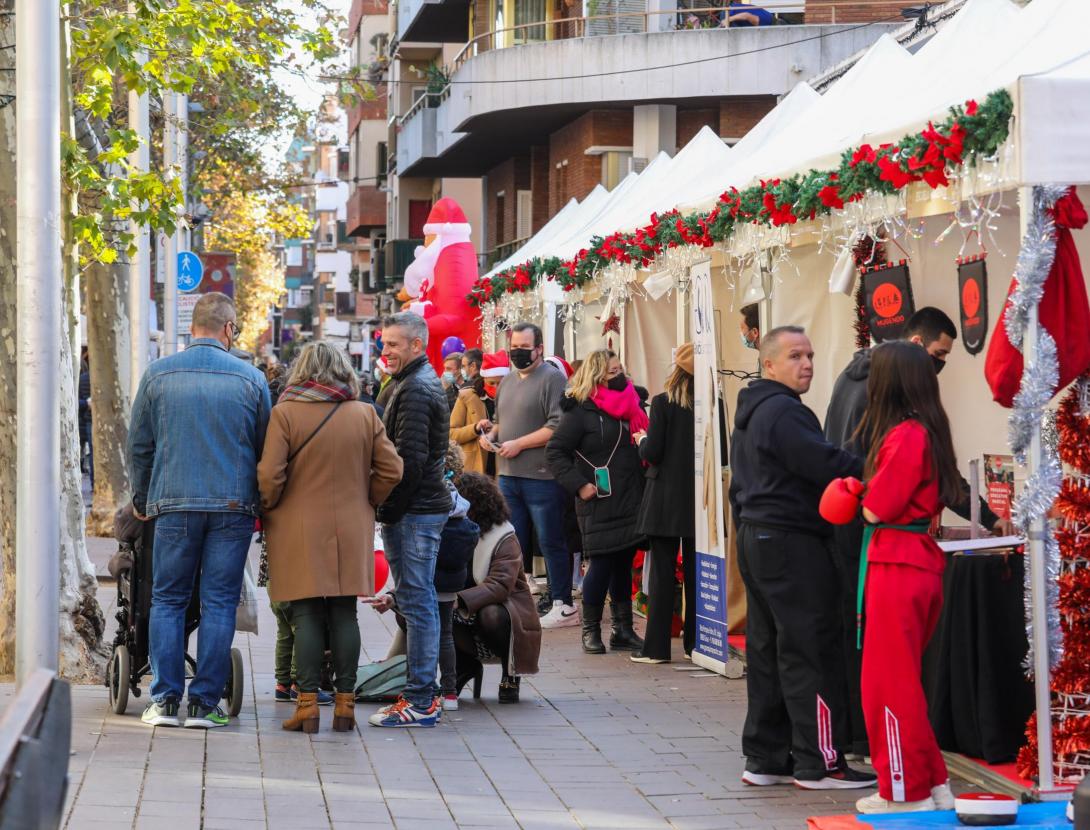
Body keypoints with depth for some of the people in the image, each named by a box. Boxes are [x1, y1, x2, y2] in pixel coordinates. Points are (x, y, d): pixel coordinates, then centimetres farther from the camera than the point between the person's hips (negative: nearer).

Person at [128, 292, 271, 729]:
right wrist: (258, 500, 20)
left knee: (167, 600, 8)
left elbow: (139, 444, 8)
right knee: (219, 602, 4)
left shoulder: (158, 374, 2)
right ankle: (204, 702, 2)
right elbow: (265, 448, 7)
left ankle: (164, 700, 4)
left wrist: (141, 498, 20)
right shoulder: (250, 378, 0)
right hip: (233, 505, -1)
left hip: (173, 503, 1)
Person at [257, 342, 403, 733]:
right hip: (352, 530, 3)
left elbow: (269, 475, -11)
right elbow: (391, 470, 4)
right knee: (344, 614, 6)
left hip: (299, 531, -3)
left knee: (306, 616, 0)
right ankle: (345, 703, 8)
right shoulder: (365, 414, 3)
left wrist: (269, 509, 7)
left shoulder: (285, 413, -7)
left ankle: (307, 703, -2)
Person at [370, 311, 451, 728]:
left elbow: (409, 460, -21)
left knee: (417, 602, -8)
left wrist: (390, 510, -15)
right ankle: (425, 693, 18)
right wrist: (390, 510, 19)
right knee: (419, 601, 13)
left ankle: (420, 701, -6)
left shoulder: (415, 390, -15)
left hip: (413, 513, -11)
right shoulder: (422, 382, 19)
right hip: (426, 506, 11)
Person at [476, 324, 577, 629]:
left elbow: (558, 427, -17)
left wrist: (518, 444, -17)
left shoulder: (552, 379, -8)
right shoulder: (507, 382, 18)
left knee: (550, 542, -2)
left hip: (541, 476, -8)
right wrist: (490, 433, 6)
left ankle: (564, 606, 4)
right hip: (508, 476, 8)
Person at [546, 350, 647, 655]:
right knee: (601, 564, -5)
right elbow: (555, 451, -10)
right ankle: (591, 631, 7)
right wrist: (578, 484, -16)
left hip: (630, 501, 6)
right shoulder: (581, 412, -7)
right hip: (599, 502, -6)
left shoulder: (628, 406, 13)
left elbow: (642, 446, 22)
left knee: (623, 564, 9)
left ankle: (623, 629, 14)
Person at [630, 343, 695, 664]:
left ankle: (657, 646, 2)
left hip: (666, 499, -3)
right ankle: (696, 642, 14)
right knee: (695, 571, 10)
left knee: (662, 571, 1)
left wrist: (643, 440, 9)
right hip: (700, 499, 3)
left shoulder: (662, 403, -10)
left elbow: (652, 453, -12)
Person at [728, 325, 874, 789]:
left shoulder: (750, 414, 20)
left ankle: (765, 758, 15)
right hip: (791, 543, -11)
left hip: (755, 538, 11)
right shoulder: (784, 412, -14)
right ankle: (819, 764, -5)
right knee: (811, 652, -7)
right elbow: (825, 464, -22)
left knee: (767, 652, 11)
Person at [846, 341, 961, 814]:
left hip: (896, 566, -9)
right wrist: (869, 494, 3)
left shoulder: (904, 436, -17)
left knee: (889, 682, 0)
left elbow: (876, 510, -16)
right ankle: (932, 783, 21)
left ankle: (907, 791, 7)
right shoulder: (928, 431, 12)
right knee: (902, 679, 17)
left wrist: (864, 499, 4)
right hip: (920, 560, 9)